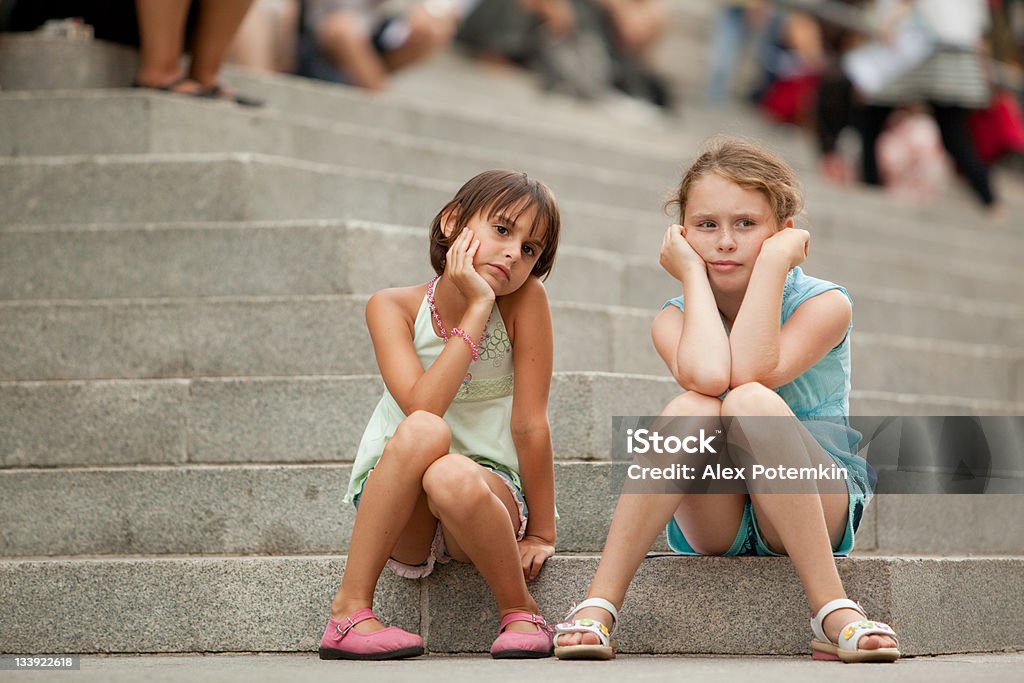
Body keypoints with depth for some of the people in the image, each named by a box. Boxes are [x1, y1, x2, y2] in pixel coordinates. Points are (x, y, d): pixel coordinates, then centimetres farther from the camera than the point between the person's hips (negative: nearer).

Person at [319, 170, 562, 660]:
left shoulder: (525, 299, -9)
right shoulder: (393, 307, -8)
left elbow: (530, 424, -9)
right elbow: (422, 408, -25)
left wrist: (540, 534, -7)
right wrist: (477, 310, -24)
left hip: (488, 490, 0)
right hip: (392, 498, 1)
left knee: (452, 477, -37)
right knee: (424, 433, -34)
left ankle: (520, 612, -11)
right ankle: (349, 608, -26)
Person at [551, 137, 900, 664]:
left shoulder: (824, 304, -7)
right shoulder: (675, 319, -2)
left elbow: (749, 372, -27)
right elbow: (707, 376, -27)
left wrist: (774, 260, -20)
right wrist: (694, 274, -14)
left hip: (818, 515, -2)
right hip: (711, 522, 2)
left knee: (750, 401, -33)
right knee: (693, 409, -31)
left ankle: (834, 614, -38)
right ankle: (598, 607, -35)